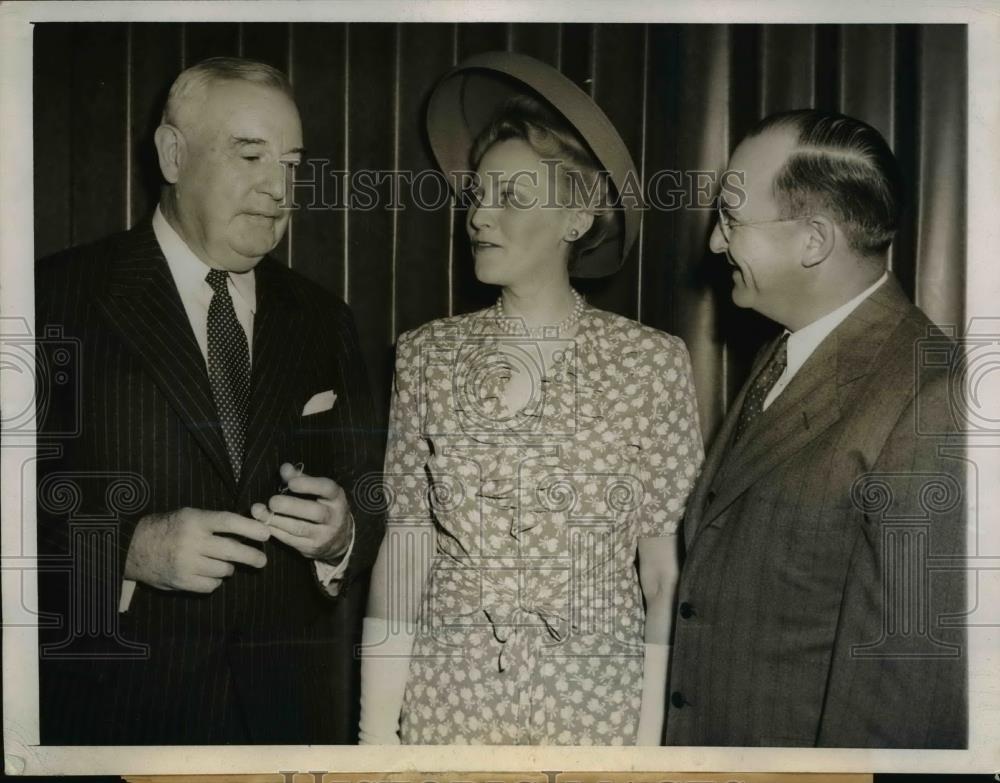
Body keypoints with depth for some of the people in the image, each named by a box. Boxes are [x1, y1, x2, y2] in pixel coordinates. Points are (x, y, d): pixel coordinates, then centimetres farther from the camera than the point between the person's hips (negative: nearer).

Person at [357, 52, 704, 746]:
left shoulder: (651, 362, -7)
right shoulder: (426, 357, -2)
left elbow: (667, 573, -5)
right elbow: (403, 554, -2)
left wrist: (654, 737, -10)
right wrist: (376, 733, -5)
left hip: (598, 708, -1)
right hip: (447, 699, 2)